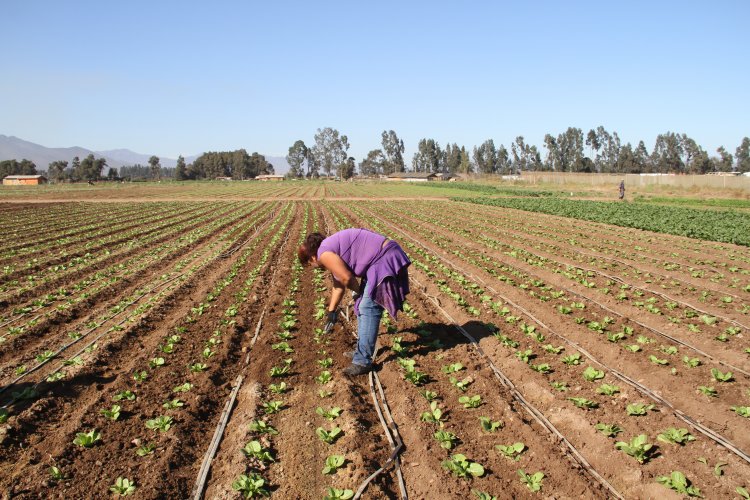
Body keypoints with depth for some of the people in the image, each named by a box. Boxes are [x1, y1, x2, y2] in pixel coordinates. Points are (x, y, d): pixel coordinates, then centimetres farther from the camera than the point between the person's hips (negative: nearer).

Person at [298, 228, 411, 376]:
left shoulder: (324, 253, -12)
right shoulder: (332, 248, 19)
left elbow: (347, 278, -16)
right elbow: (338, 284, 28)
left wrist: (357, 291, 5)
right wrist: (332, 311, 36)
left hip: (385, 261, -11)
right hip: (382, 260, 11)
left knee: (368, 308, -10)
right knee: (363, 305, 18)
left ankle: (363, 361, -6)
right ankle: (362, 351, 28)